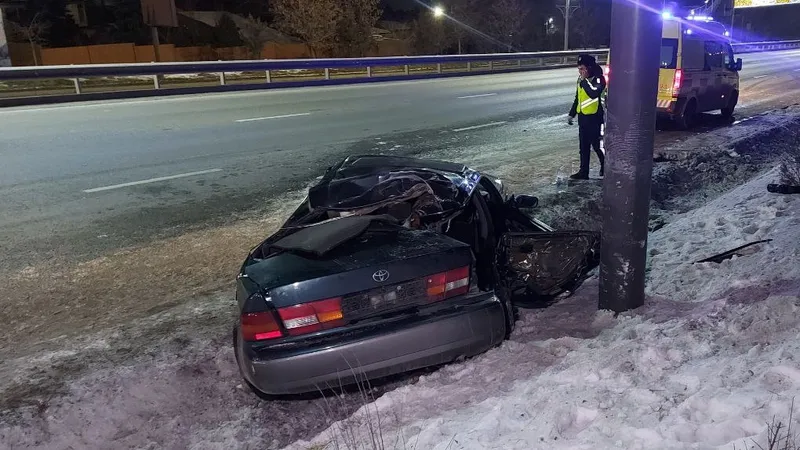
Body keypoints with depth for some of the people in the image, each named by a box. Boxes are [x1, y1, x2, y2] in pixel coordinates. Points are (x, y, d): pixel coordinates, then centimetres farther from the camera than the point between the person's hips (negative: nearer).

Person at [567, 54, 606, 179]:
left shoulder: (599, 79, -14)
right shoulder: (582, 79, 10)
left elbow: (594, 93, -34)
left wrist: (584, 80, -26)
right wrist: (572, 114, 20)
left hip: (594, 117, -8)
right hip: (582, 117, 8)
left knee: (596, 145, 0)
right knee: (584, 147, 11)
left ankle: (605, 165, 22)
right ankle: (583, 172, 17)